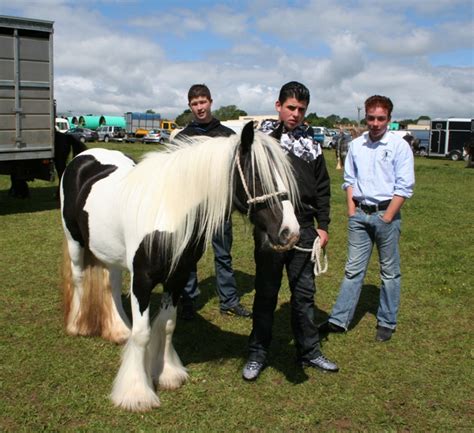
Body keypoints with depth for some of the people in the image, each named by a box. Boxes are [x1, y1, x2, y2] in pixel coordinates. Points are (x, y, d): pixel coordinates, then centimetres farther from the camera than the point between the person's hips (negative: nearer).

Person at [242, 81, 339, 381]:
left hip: (304, 230, 4)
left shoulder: (312, 144, 10)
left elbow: (322, 188, 13)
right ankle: (258, 353, 20)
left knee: (305, 293, 13)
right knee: (266, 293, 7)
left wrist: (323, 225, 9)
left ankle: (309, 351, 27)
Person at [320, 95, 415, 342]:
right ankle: (339, 320, 11)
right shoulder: (356, 145, 7)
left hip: (386, 214, -3)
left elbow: (404, 187, -8)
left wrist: (386, 218, -12)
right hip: (360, 214, 3)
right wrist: (351, 210, 2)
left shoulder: (399, 146, -5)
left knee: (390, 271, 8)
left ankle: (387, 322, 20)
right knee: (353, 269, 7)